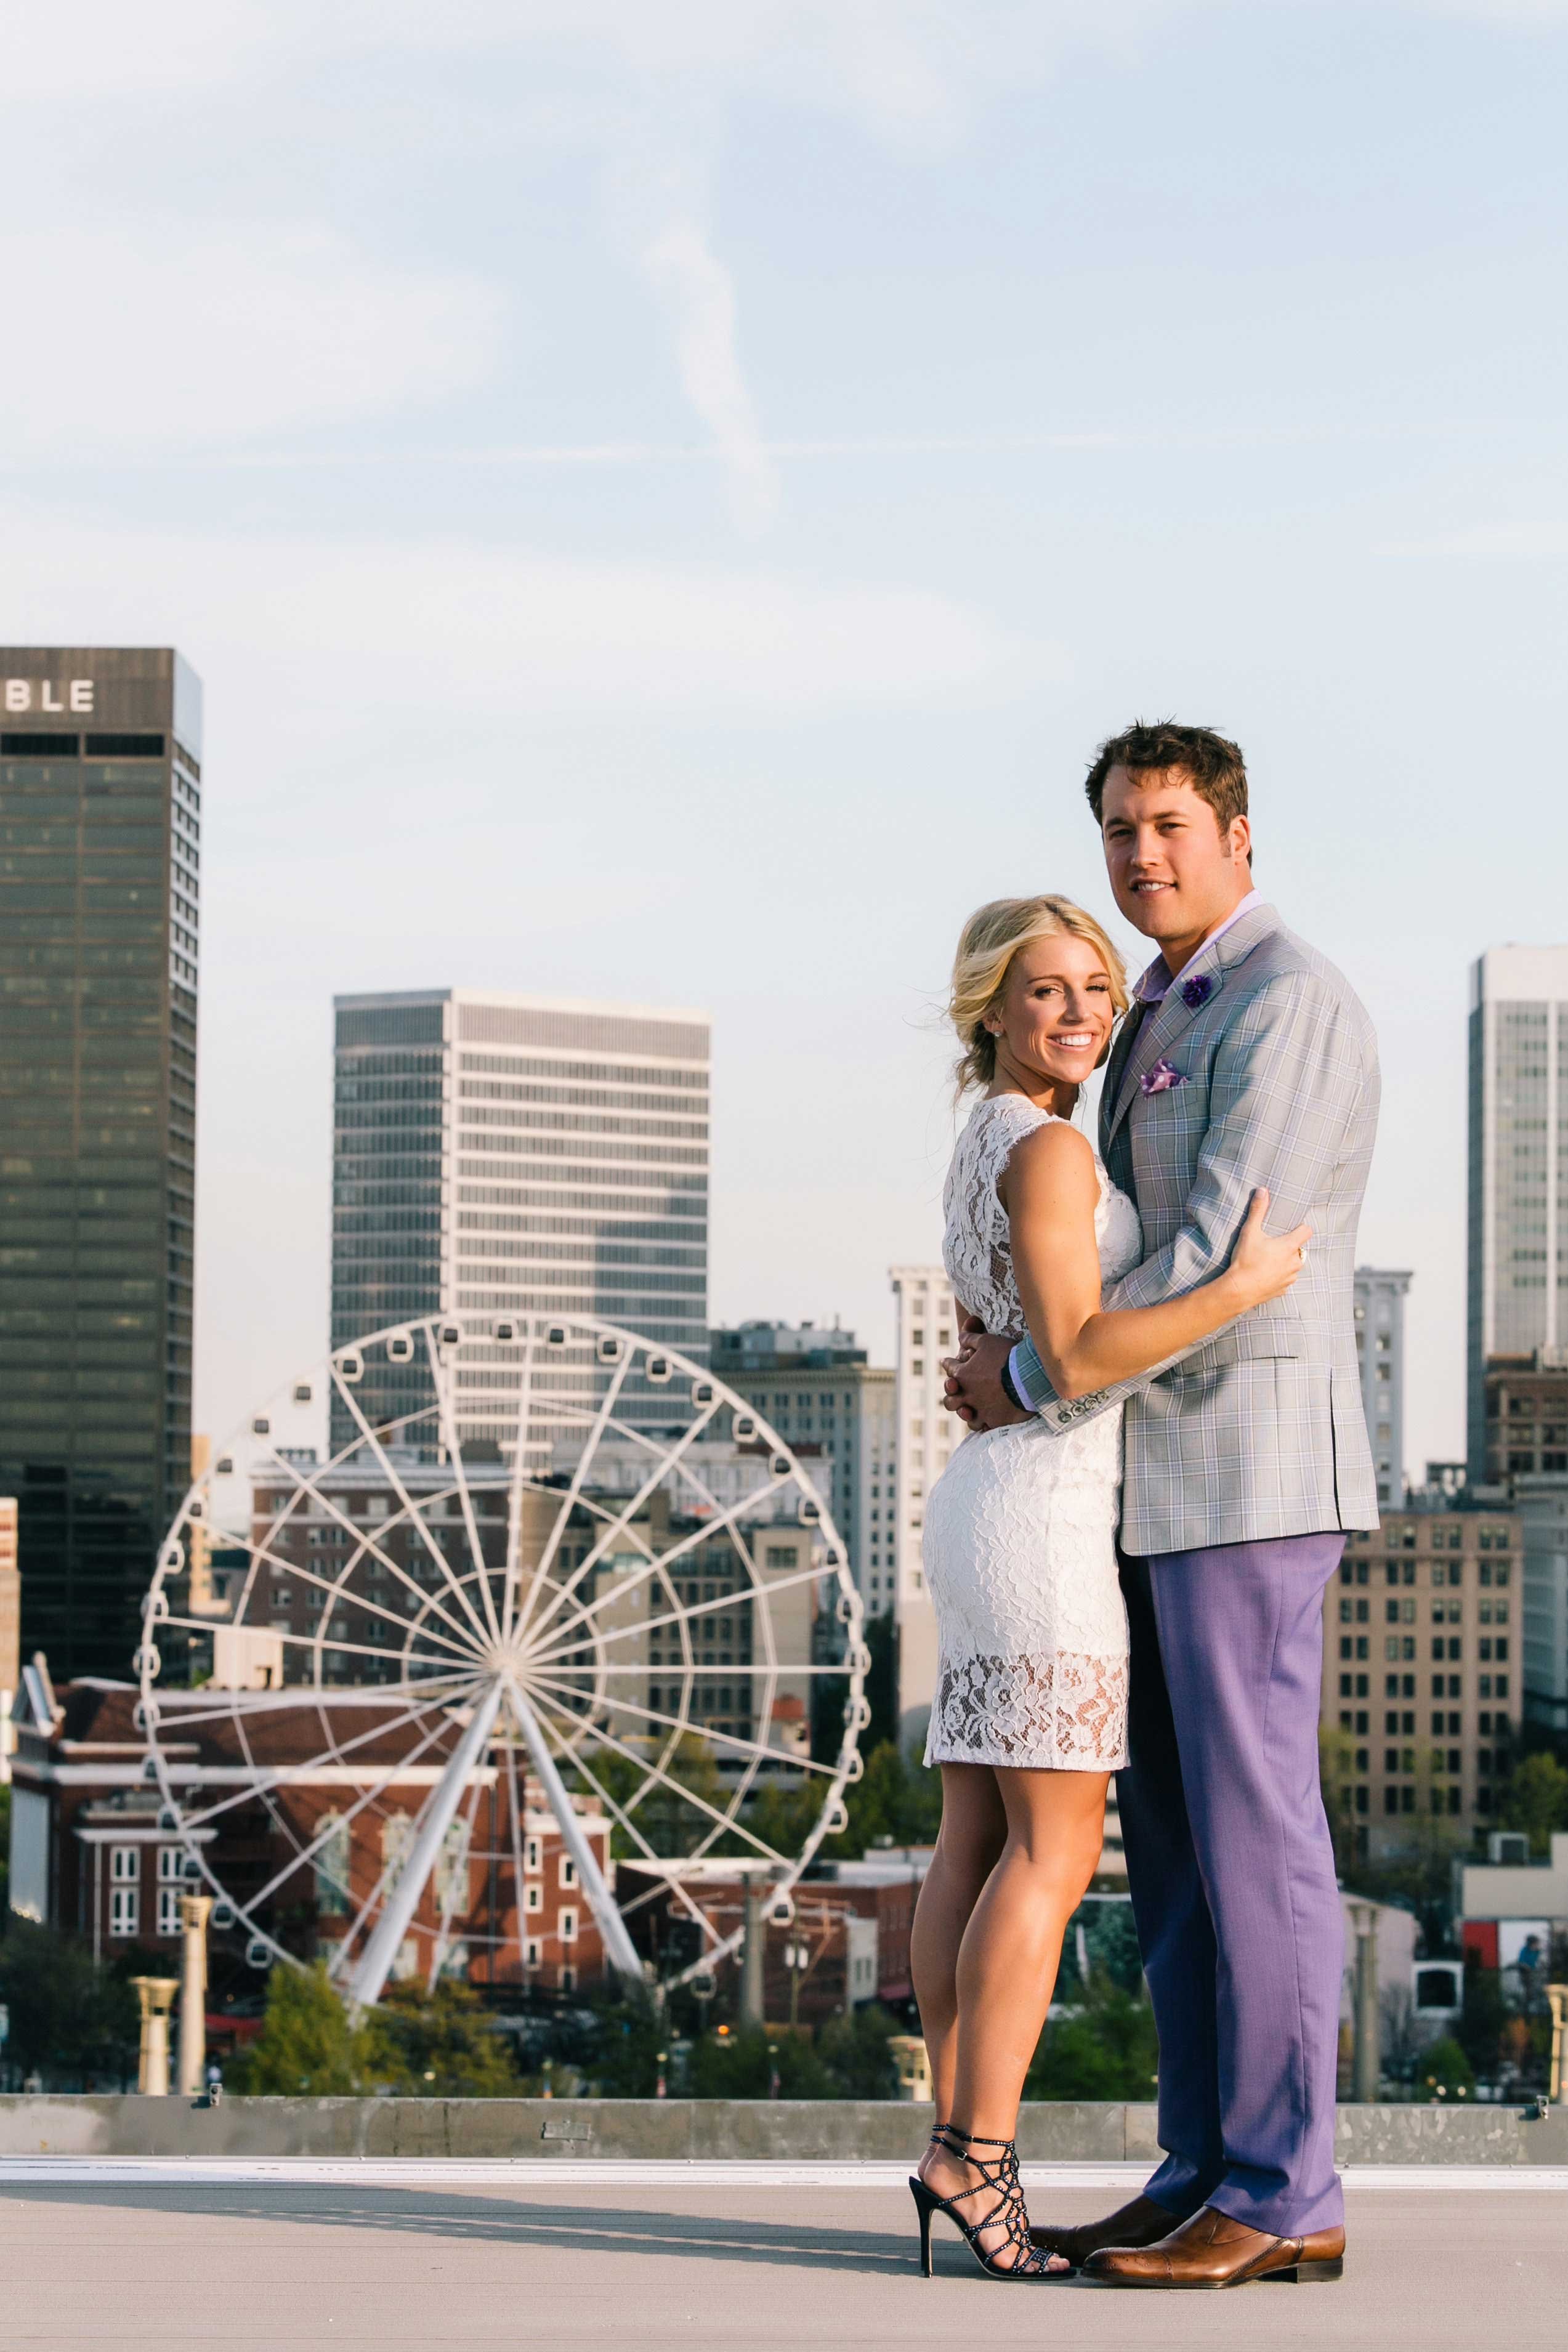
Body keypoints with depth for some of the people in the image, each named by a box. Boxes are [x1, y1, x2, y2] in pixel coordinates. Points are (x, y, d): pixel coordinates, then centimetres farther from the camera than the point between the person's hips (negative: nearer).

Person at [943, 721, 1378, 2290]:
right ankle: (1208, 2179, 13)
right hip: (1166, 1482, 10)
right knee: (1171, 1839, 8)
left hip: (1252, 1467, -10)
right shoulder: (1166, 1026, 20)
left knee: (1250, 1831, -8)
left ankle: (1282, 2199, -3)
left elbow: (1224, 1257, -19)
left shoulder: (1287, 1002, -12)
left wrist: (1035, 1380, -11)